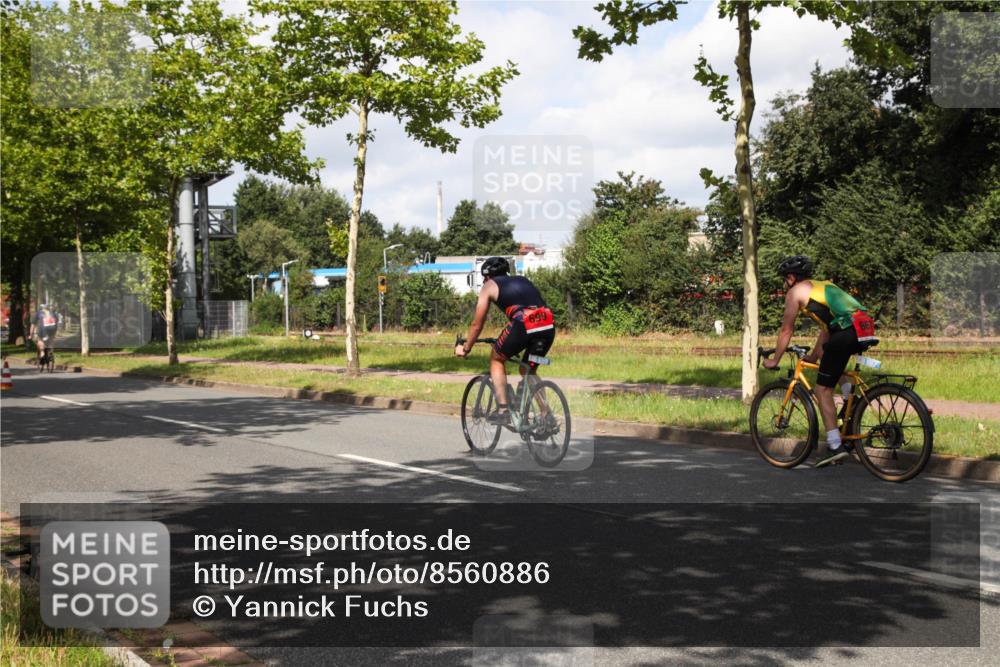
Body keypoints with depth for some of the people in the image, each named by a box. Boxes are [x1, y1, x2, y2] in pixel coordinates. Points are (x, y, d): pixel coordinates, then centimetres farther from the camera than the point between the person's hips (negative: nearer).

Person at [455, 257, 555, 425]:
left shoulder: (489, 286, 20)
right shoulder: (523, 280, 35)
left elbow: (477, 324, 22)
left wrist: (465, 348, 36)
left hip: (523, 324, -5)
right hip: (548, 326, 5)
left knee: (496, 360, 21)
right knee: (529, 371, 26)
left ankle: (503, 410, 11)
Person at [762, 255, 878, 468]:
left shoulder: (795, 292, 10)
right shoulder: (822, 286, 33)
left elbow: (786, 331, 13)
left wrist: (774, 360, 24)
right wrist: (814, 355, 49)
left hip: (846, 334, -8)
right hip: (865, 329, 8)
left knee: (823, 390, 1)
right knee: (827, 354, 36)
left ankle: (835, 446, -4)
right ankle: (851, 392, 18)